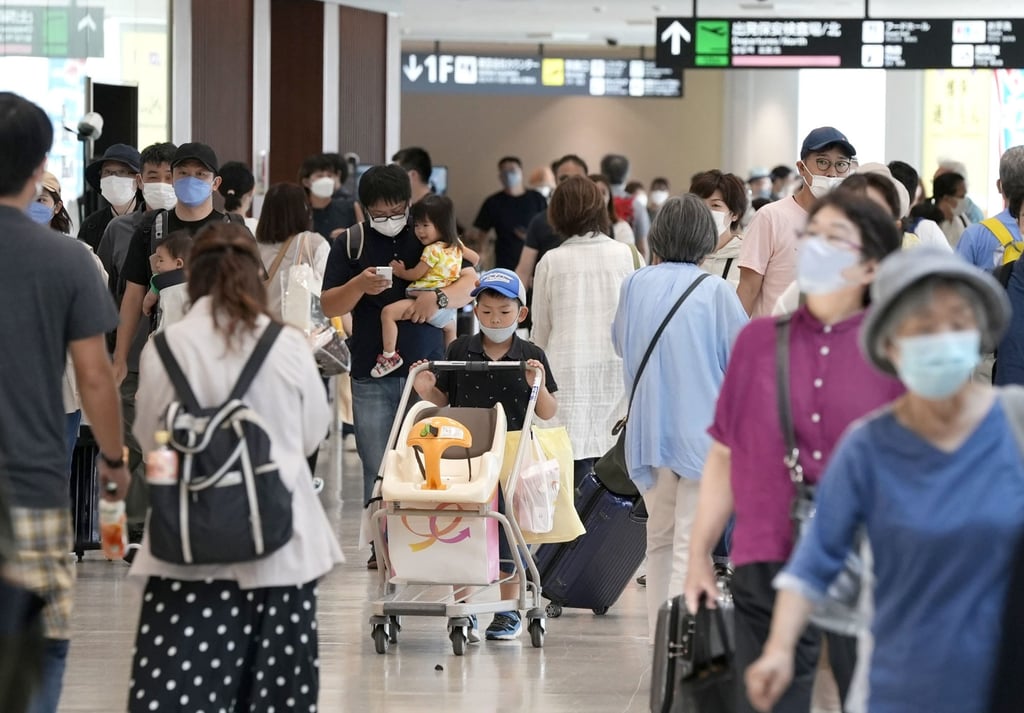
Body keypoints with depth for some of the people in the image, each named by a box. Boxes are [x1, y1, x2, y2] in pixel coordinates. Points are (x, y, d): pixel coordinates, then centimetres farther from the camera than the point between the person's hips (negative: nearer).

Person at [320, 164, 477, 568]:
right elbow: (329, 306, 4)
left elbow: (470, 281, -1)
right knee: (377, 467, 1)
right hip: (372, 376, 1)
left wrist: (440, 297, -21)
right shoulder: (350, 245, 6)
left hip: (426, 368, -1)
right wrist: (359, 285, -16)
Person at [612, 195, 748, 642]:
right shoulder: (716, 291, -8)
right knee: (691, 545, -5)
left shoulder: (635, 286, 3)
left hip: (648, 431, 4)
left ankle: (658, 638, 22)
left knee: (660, 538, 18)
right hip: (702, 431, -4)